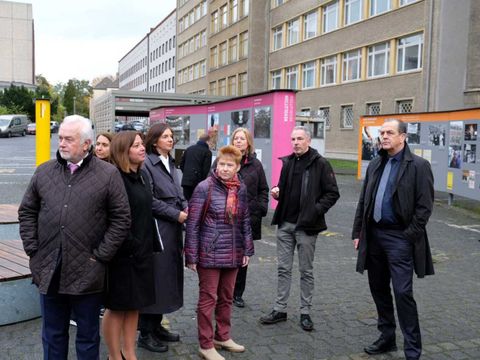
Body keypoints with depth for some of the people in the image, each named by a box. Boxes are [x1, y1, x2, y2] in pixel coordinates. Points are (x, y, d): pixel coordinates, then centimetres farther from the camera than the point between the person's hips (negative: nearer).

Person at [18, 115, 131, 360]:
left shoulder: (108, 174, -5)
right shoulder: (44, 172, 6)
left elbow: (121, 219, -5)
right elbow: (27, 212, 13)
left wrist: (101, 255, -8)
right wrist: (32, 248, 4)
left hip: (87, 273, -3)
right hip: (49, 271, 3)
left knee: (88, 335, 13)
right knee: (53, 334, 19)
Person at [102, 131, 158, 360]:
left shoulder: (142, 175, 9)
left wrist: (151, 245, 10)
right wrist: (131, 247, -15)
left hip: (142, 251, 8)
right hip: (122, 253, -8)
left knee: (134, 304, 15)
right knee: (117, 306, 6)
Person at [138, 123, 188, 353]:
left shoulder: (171, 164, 15)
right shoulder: (147, 163, -11)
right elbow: (149, 200, -17)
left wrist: (186, 208, -1)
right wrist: (176, 214, -15)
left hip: (173, 228, 8)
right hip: (156, 228, -8)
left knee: (169, 276, 13)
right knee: (154, 277, -2)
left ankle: (156, 326, 27)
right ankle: (146, 333, 11)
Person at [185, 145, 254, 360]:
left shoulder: (241, 189, 5)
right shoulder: (205, 187, -11)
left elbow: (245, 221, 13)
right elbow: (192, 223, -10)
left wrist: (247, 250, 9)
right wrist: (191, 255, -12)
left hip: (233, 254, 5)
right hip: (209, 254, -5)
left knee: (226, 298, 16)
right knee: (208, 298, 4)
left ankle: (223, 337, 33)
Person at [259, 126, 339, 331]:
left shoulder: (320, 164, -7)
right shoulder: (287, 162, 10)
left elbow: (332, 193, -7)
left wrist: (317, 210, -17)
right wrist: (277, 192, -1)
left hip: (306, 225, -5)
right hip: (285, 224, 5)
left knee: (306, 271, 7)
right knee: (283, 268, 11)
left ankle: (305, 313, 18)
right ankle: (280, 310, 21)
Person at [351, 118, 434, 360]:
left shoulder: (418, 166, -6)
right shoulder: (375, 165, 13)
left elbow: (424, 207, -10)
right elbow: (363, 202, 14)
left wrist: (410, 236, -14)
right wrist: (358, 232, 10)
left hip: (399, 238, -6)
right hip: (374, 235, 7)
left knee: (402, 292, -5)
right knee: (378, 289, 14)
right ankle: (387, 338, 29)